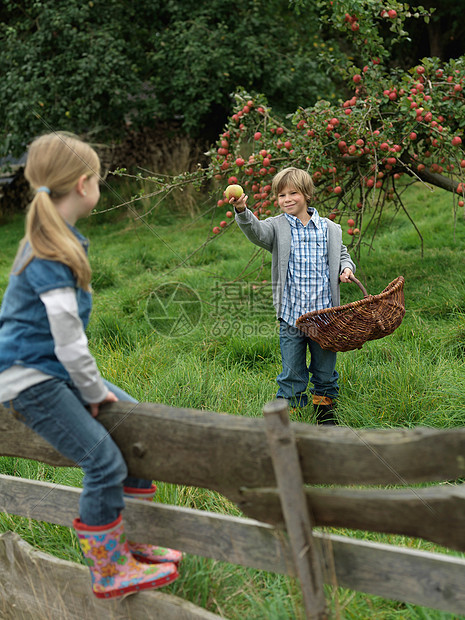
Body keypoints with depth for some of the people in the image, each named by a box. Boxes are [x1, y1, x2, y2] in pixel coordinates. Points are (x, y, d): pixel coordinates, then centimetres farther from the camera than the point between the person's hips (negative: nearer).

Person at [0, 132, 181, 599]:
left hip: (54, 369, 10)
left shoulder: (50, 242, 9)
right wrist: (93, 391, -8)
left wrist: (93, 386, 16)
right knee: (104, 463, -11)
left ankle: (129, 543, 21)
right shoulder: (51, 256, -22)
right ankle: (109, 572, 8)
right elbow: (68, 338, -21)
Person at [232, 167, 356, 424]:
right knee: (292, 373, 9)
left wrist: (346, 268, -4)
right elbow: (256, 231, -22)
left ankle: (325, 408, 37)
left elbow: (342, 255, 18)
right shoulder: (277, 227, -1)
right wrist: (242, 212, -41)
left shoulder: (329, 229, 5)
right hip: (291, 316, -1)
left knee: (325, 369, 16)